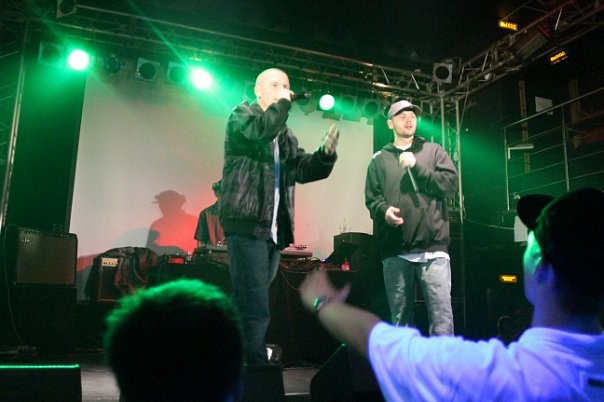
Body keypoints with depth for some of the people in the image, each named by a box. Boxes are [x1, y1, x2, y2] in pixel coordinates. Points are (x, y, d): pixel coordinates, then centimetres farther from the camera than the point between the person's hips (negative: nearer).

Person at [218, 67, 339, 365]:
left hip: (273, 228, 7)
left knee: (246, 306, 13)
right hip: (247, 223, -7)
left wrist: (326, 153, -8)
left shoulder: (285, 134, 22)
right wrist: (282, 103, -4)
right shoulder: (241, 114, 4)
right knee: (256, 310, -13)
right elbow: (259, 131, -19)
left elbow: (301, 169, 10)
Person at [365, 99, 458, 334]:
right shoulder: (379, 160, 15)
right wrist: (384, 210, -15)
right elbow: (371, 198, 7)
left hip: (433, 248, -1)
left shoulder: (433, 151, 15)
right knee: (400, 317, 8)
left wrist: (417, 166, -7)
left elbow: (451, 183, 2)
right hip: (395, 251, 1)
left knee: (441, 314, -5)